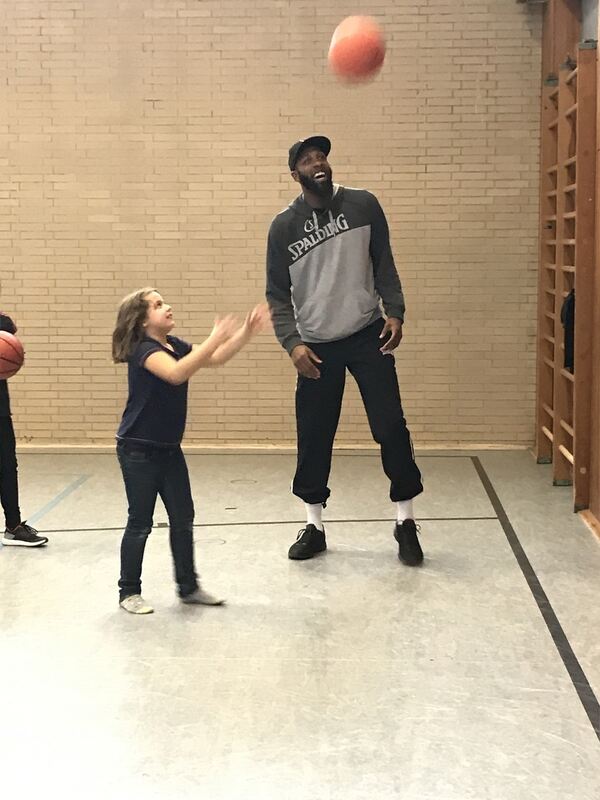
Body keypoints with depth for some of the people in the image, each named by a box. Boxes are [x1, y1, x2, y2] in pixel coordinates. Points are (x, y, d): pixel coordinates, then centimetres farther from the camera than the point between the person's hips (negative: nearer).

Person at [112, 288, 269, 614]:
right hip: (138, 451, -8)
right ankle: (129, 592, 14)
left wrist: (246, 332, -6)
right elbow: (176, 373, -37)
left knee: (183, 518, 11)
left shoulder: (175, 345, 7)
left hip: (169, 449, 8)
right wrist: (215, 338, -38)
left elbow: (215, 359, 7)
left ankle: (189, 587, 22)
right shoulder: (144, 349, -19)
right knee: (140, 523, 1)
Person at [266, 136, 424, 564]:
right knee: (313, 437, 5)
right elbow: (278, 295, 1)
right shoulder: (284, 226, -2)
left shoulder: (364, 205, -1)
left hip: (367, 336, 0)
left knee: (391, 426, -4)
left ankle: (406, 521, 10)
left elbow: (384, 265, 6)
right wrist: (293, 343, -12)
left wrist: (395, 312, -7)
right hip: (317, 346, 0)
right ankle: (314, 525, 21)